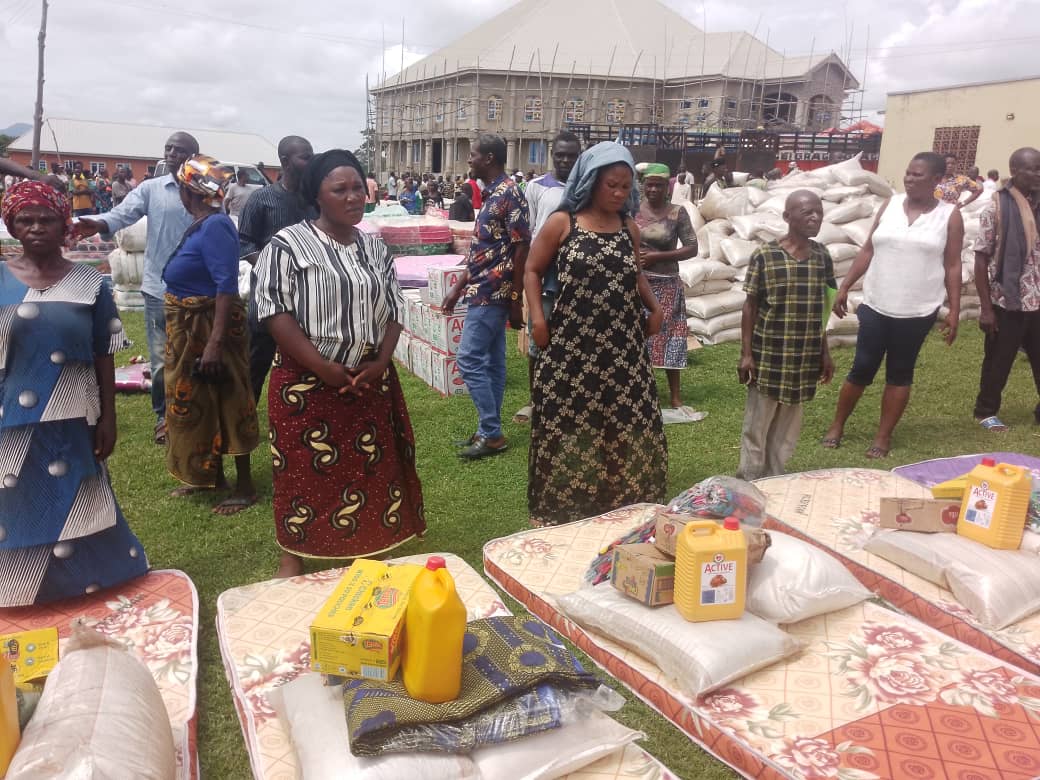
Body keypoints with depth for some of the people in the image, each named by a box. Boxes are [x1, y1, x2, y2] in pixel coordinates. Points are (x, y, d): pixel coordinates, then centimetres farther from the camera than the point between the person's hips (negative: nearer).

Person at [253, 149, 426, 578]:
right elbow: (274, 312, -13)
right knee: (304, 468, 3)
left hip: (369, 380, 5)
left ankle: (365, 547, 27)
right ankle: (293, 554, 20)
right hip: (306, 381, -4)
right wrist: (323, 368, -18)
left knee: (368, 463, 10)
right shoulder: (288, 245, -7)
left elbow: (393, 309, 10)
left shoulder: (375, 247, 9)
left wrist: (381, 362, -6)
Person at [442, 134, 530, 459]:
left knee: (469, 360, -8)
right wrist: (458, 288, 19)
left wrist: (516, 301, -18)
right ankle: (490, 431, 19)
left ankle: (492, 433, 0)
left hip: (492, 294, -10)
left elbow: (522, 249, -18)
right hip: (485, 292, 10)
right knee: (492, 362, 12)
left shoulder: (510, 194, -15)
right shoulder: (491, 194, 14)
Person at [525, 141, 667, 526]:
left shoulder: (629, 228, 9)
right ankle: (563, 505, 20)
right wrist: (538, 316, -9)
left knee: (628, 426, 8)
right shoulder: (562, 223, -3)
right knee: (570, 425, 4)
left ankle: (625, 503, 24)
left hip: (622, 345, 4)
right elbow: (533, 271, 4)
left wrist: (654, 307, 6)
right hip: (572, 343, -4)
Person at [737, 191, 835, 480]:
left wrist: (825, 353, 11)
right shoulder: (764, 256, -10)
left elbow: (821, 309, 11)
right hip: (768, 355, -4)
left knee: (788, 426, 13)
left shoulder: (822, 256, 4)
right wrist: (746, 354, -8)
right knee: (757, 424, 6)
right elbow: (750, 307, -5)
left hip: (805, 357, 4)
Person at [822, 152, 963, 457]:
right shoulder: (891, 205, 4)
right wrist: (844, 288, 4)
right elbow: (868, 250, 8)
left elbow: (952, 266, 0)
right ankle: (837, 426, 19)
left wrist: (954, 311, -3)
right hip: (875, 306, 2)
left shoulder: (949, 215, -2)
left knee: (899, 373, 7)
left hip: (918, 311, -1)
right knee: (862, 368, 5)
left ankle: (883, 436, 16)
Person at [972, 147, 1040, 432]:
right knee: (998, 363, 10)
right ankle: (986, 411, 28)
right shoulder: (996, 208, -8)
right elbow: (981, 260, -7)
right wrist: (986, 308, -10)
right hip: (1007, 303, -4)